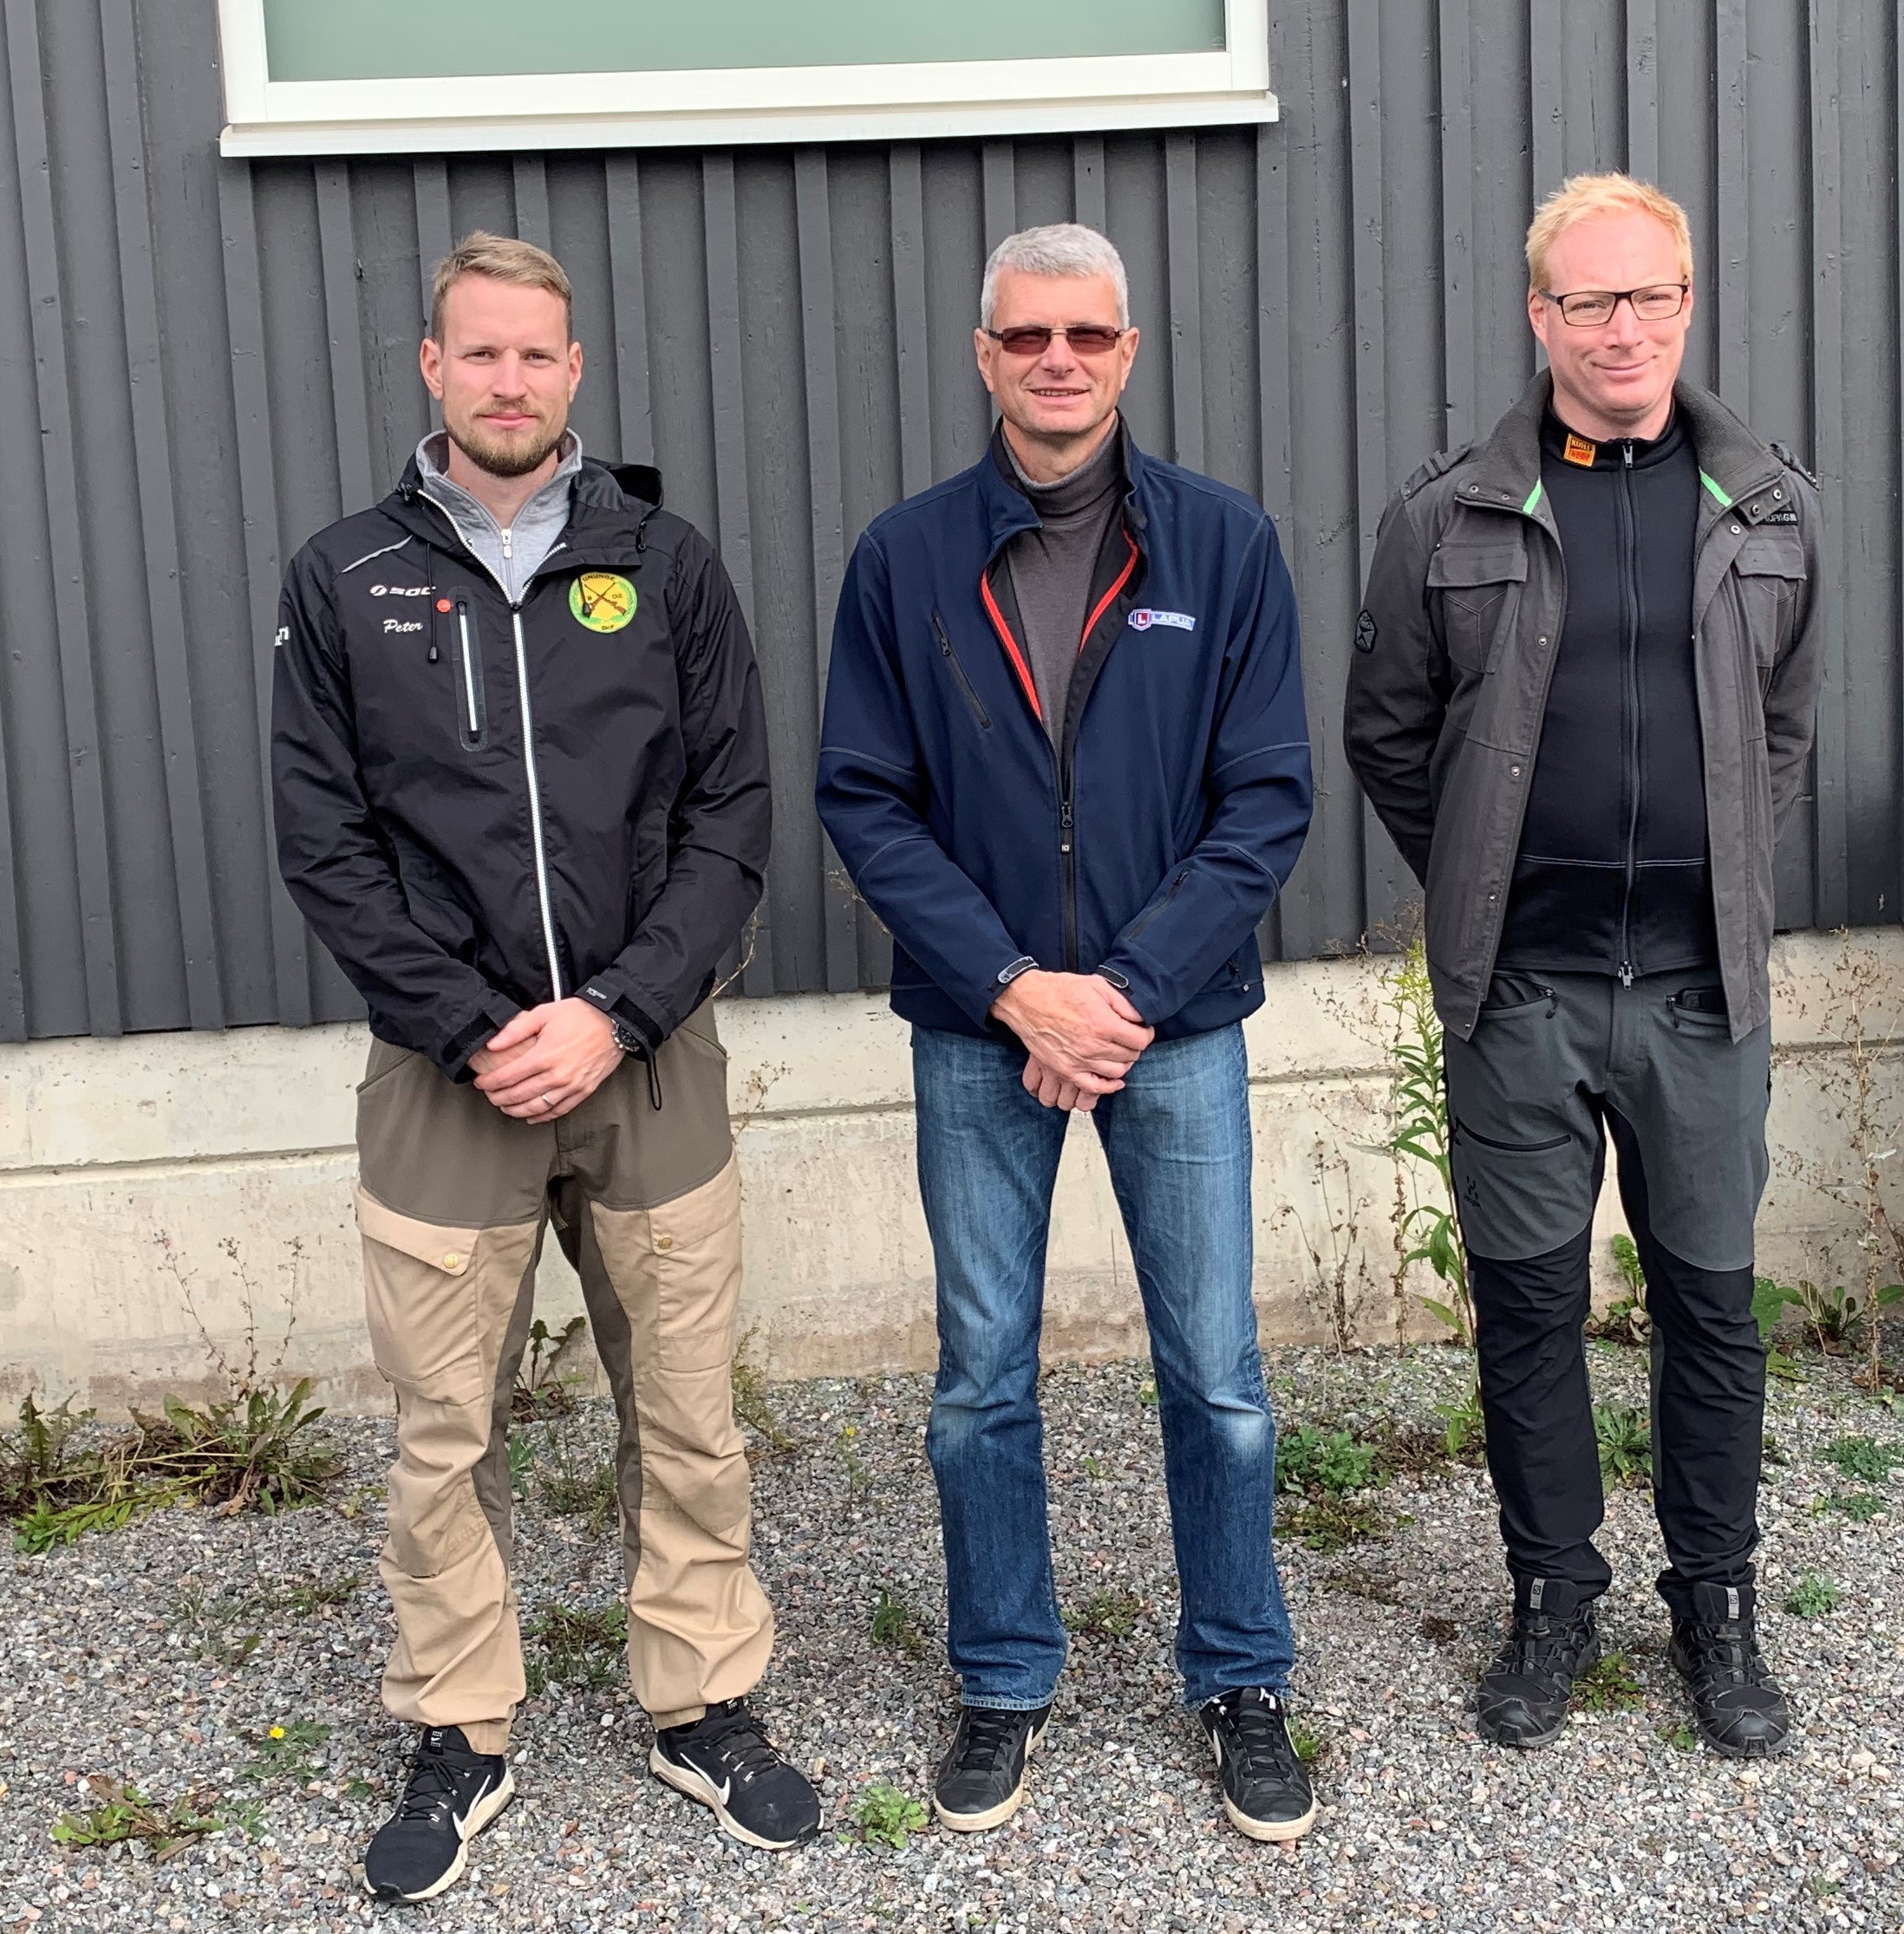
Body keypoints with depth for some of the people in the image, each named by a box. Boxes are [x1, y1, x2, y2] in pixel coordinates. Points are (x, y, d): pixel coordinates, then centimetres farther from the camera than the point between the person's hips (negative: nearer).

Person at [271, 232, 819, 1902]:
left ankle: (705, 1710, 27)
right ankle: (460, 1741, 26)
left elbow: (732, 818, 0)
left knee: (688, 1416, 9)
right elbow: (326, 846, 0)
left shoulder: (666, 567, 4)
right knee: (445, 1433, 7)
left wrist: (615, 1013, -11)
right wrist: (472, 1029, -10)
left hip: (651, 1064, 1)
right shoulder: (344, 583, 3)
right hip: (443, 1078, 0)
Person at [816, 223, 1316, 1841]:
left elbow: (1268, 799, -5)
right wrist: (1014, 988, -13)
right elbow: (865, 801, -2)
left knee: (1216, 1374, 7)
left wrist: (1129, 992, -14)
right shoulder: (905, 559, 0)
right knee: (983, 1381, 11)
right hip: (977, 1032, 1)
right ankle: (1005, 1687, 30)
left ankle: (1244, 1684, 28)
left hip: (1178, 1022, 0)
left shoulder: (1225, 544, -3)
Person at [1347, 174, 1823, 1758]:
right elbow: (1387, 736, 8)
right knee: (1528, 1304, 9)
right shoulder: (1451, 517, -1)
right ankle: (1554, 1598, 27)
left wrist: (1721, 884, 14)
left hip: (1702, 982, 1)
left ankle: (1716, 1606, 28)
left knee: (1712, 1302, 10)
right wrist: (1480, 889, 9)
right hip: (1521, 990, -1)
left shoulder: (1770, 510, 5)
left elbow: (1786, 730, 17)